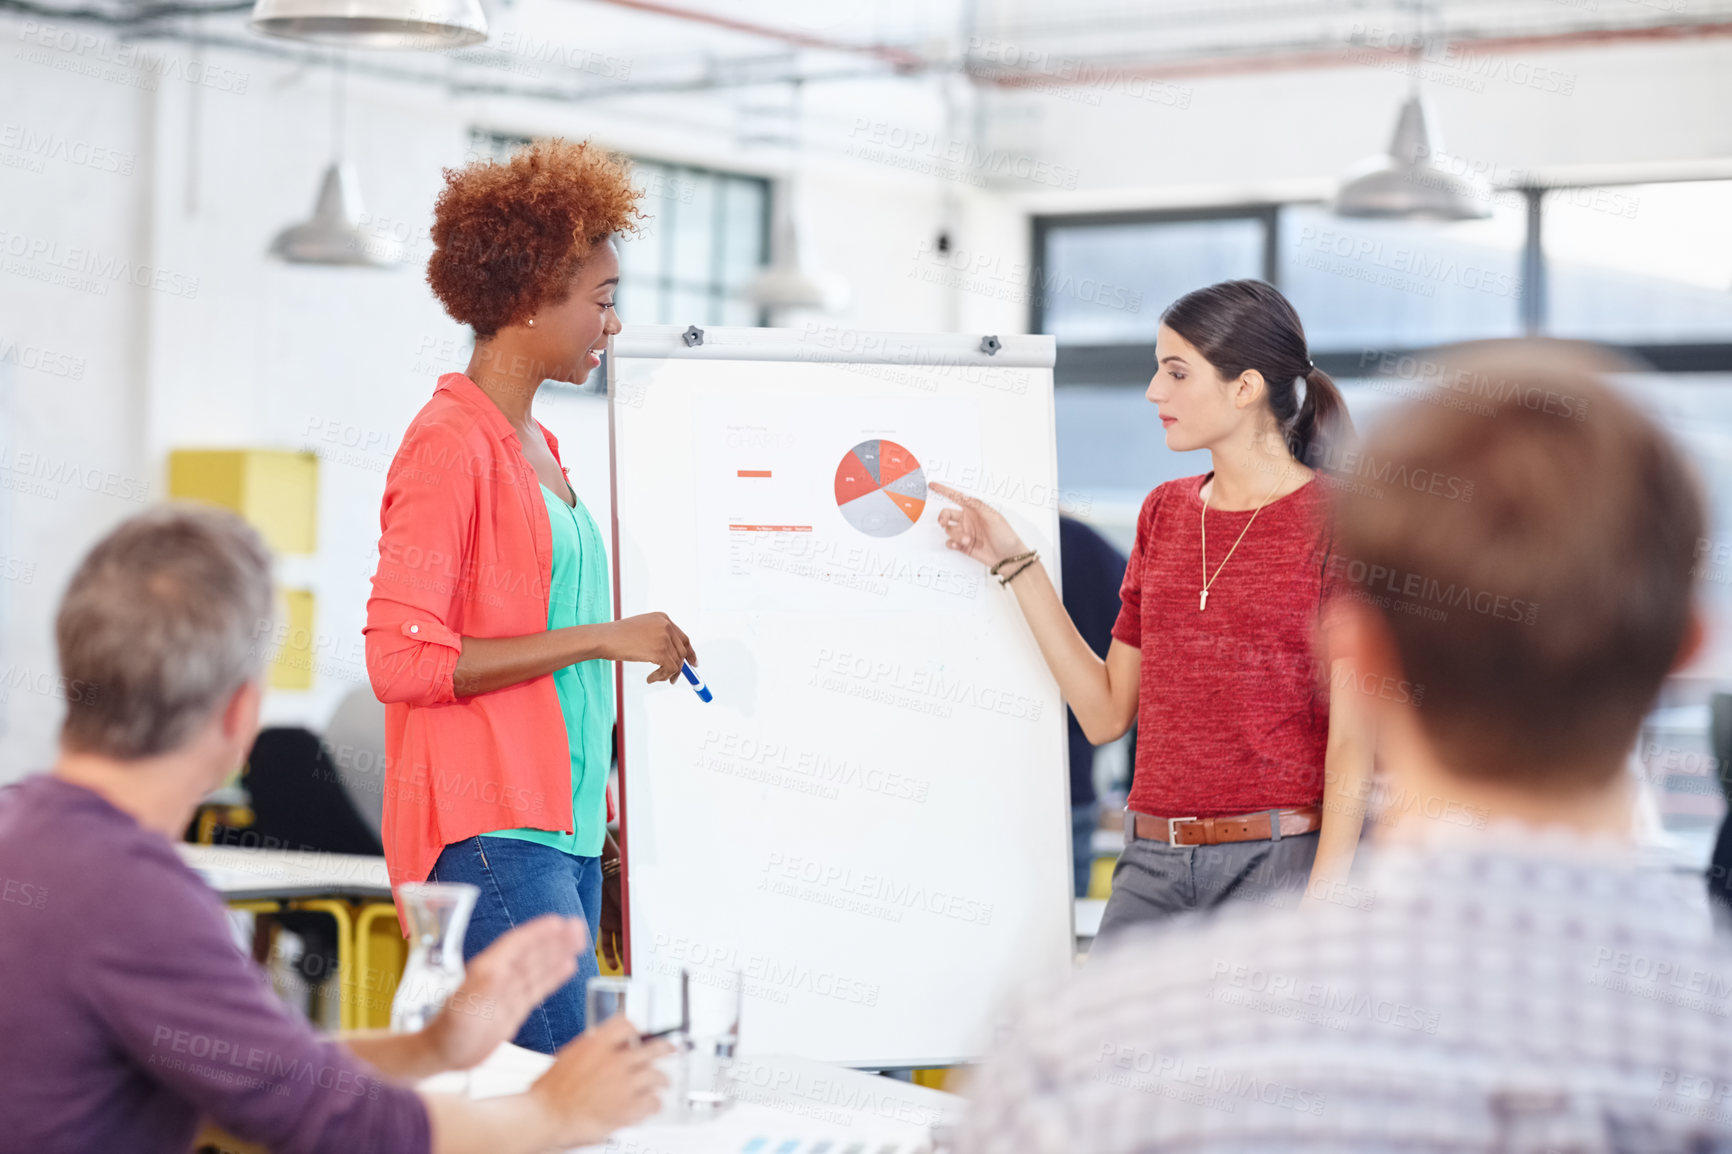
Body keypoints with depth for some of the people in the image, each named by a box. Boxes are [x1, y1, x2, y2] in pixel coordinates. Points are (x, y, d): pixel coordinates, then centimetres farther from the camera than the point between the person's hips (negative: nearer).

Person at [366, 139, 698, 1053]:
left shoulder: (536, 446, 18)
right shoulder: (449, 444, -9)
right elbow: (401, 659, -16)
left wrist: (603, 817, 20)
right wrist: (600, 639, -15)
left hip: (566, 826, 9)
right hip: (491, 831, -9)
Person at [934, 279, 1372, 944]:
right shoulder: (1164, 513, 14)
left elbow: (1351, 738, -10)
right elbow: (1106, 712, 13)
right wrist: (1014, 563, 10)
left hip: (1282, 862, -5)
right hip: (1154, 865, 5)